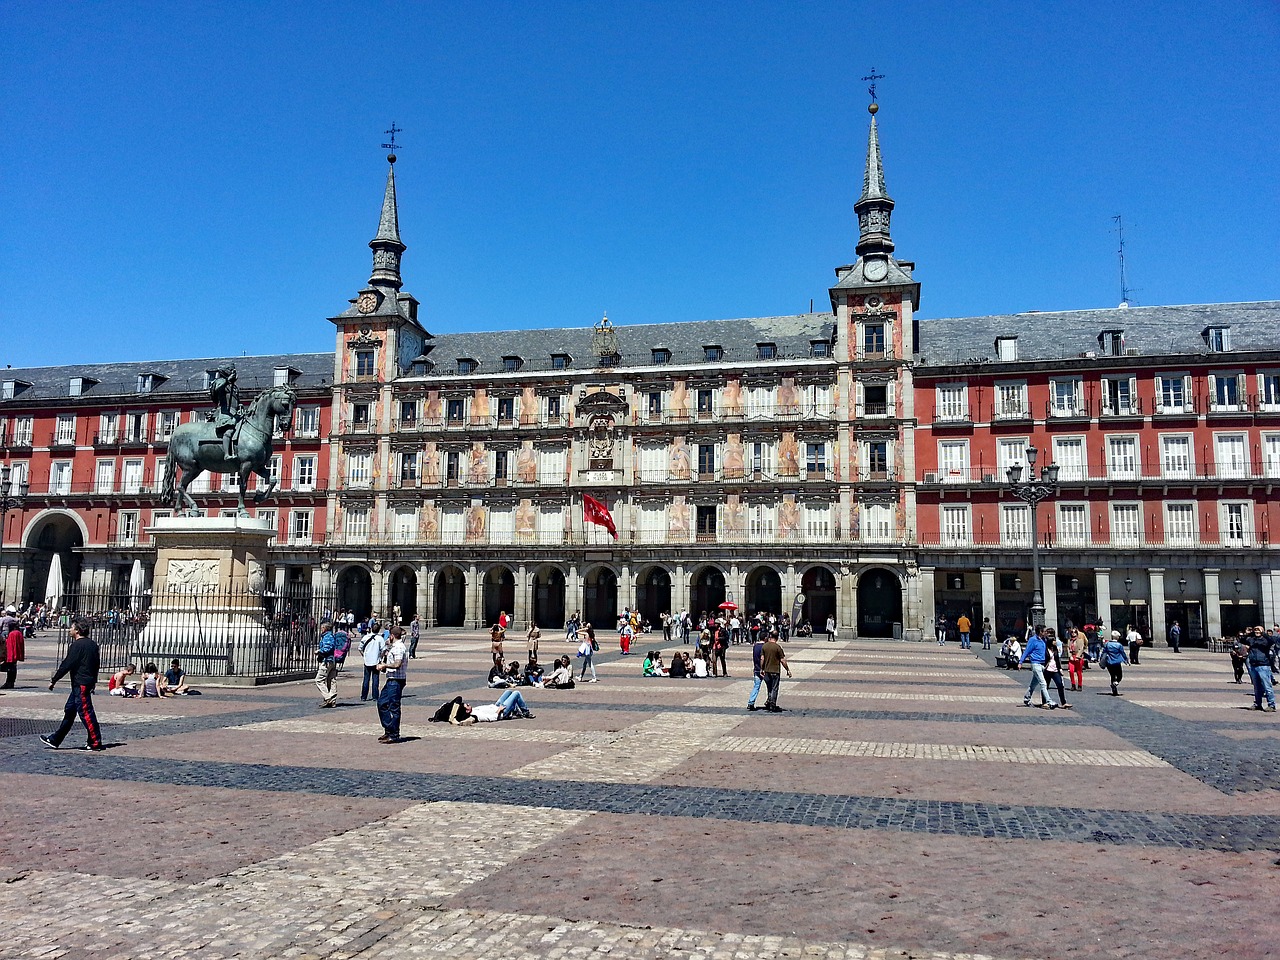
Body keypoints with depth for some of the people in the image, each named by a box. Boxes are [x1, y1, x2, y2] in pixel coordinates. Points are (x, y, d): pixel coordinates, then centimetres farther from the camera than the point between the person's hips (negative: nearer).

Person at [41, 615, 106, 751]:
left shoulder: (77, 645, -15)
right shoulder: (93, 644, 13)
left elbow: (66, 665, -15)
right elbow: (97, 664, 19)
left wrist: (54, 680, -7)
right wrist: (93, 681, 25)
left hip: (80, 684, -10)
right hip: (88, 682, 10)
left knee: (85, 712, -7)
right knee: (69, 710, 16)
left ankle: (96, 743, -5)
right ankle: (55, 740, 25)